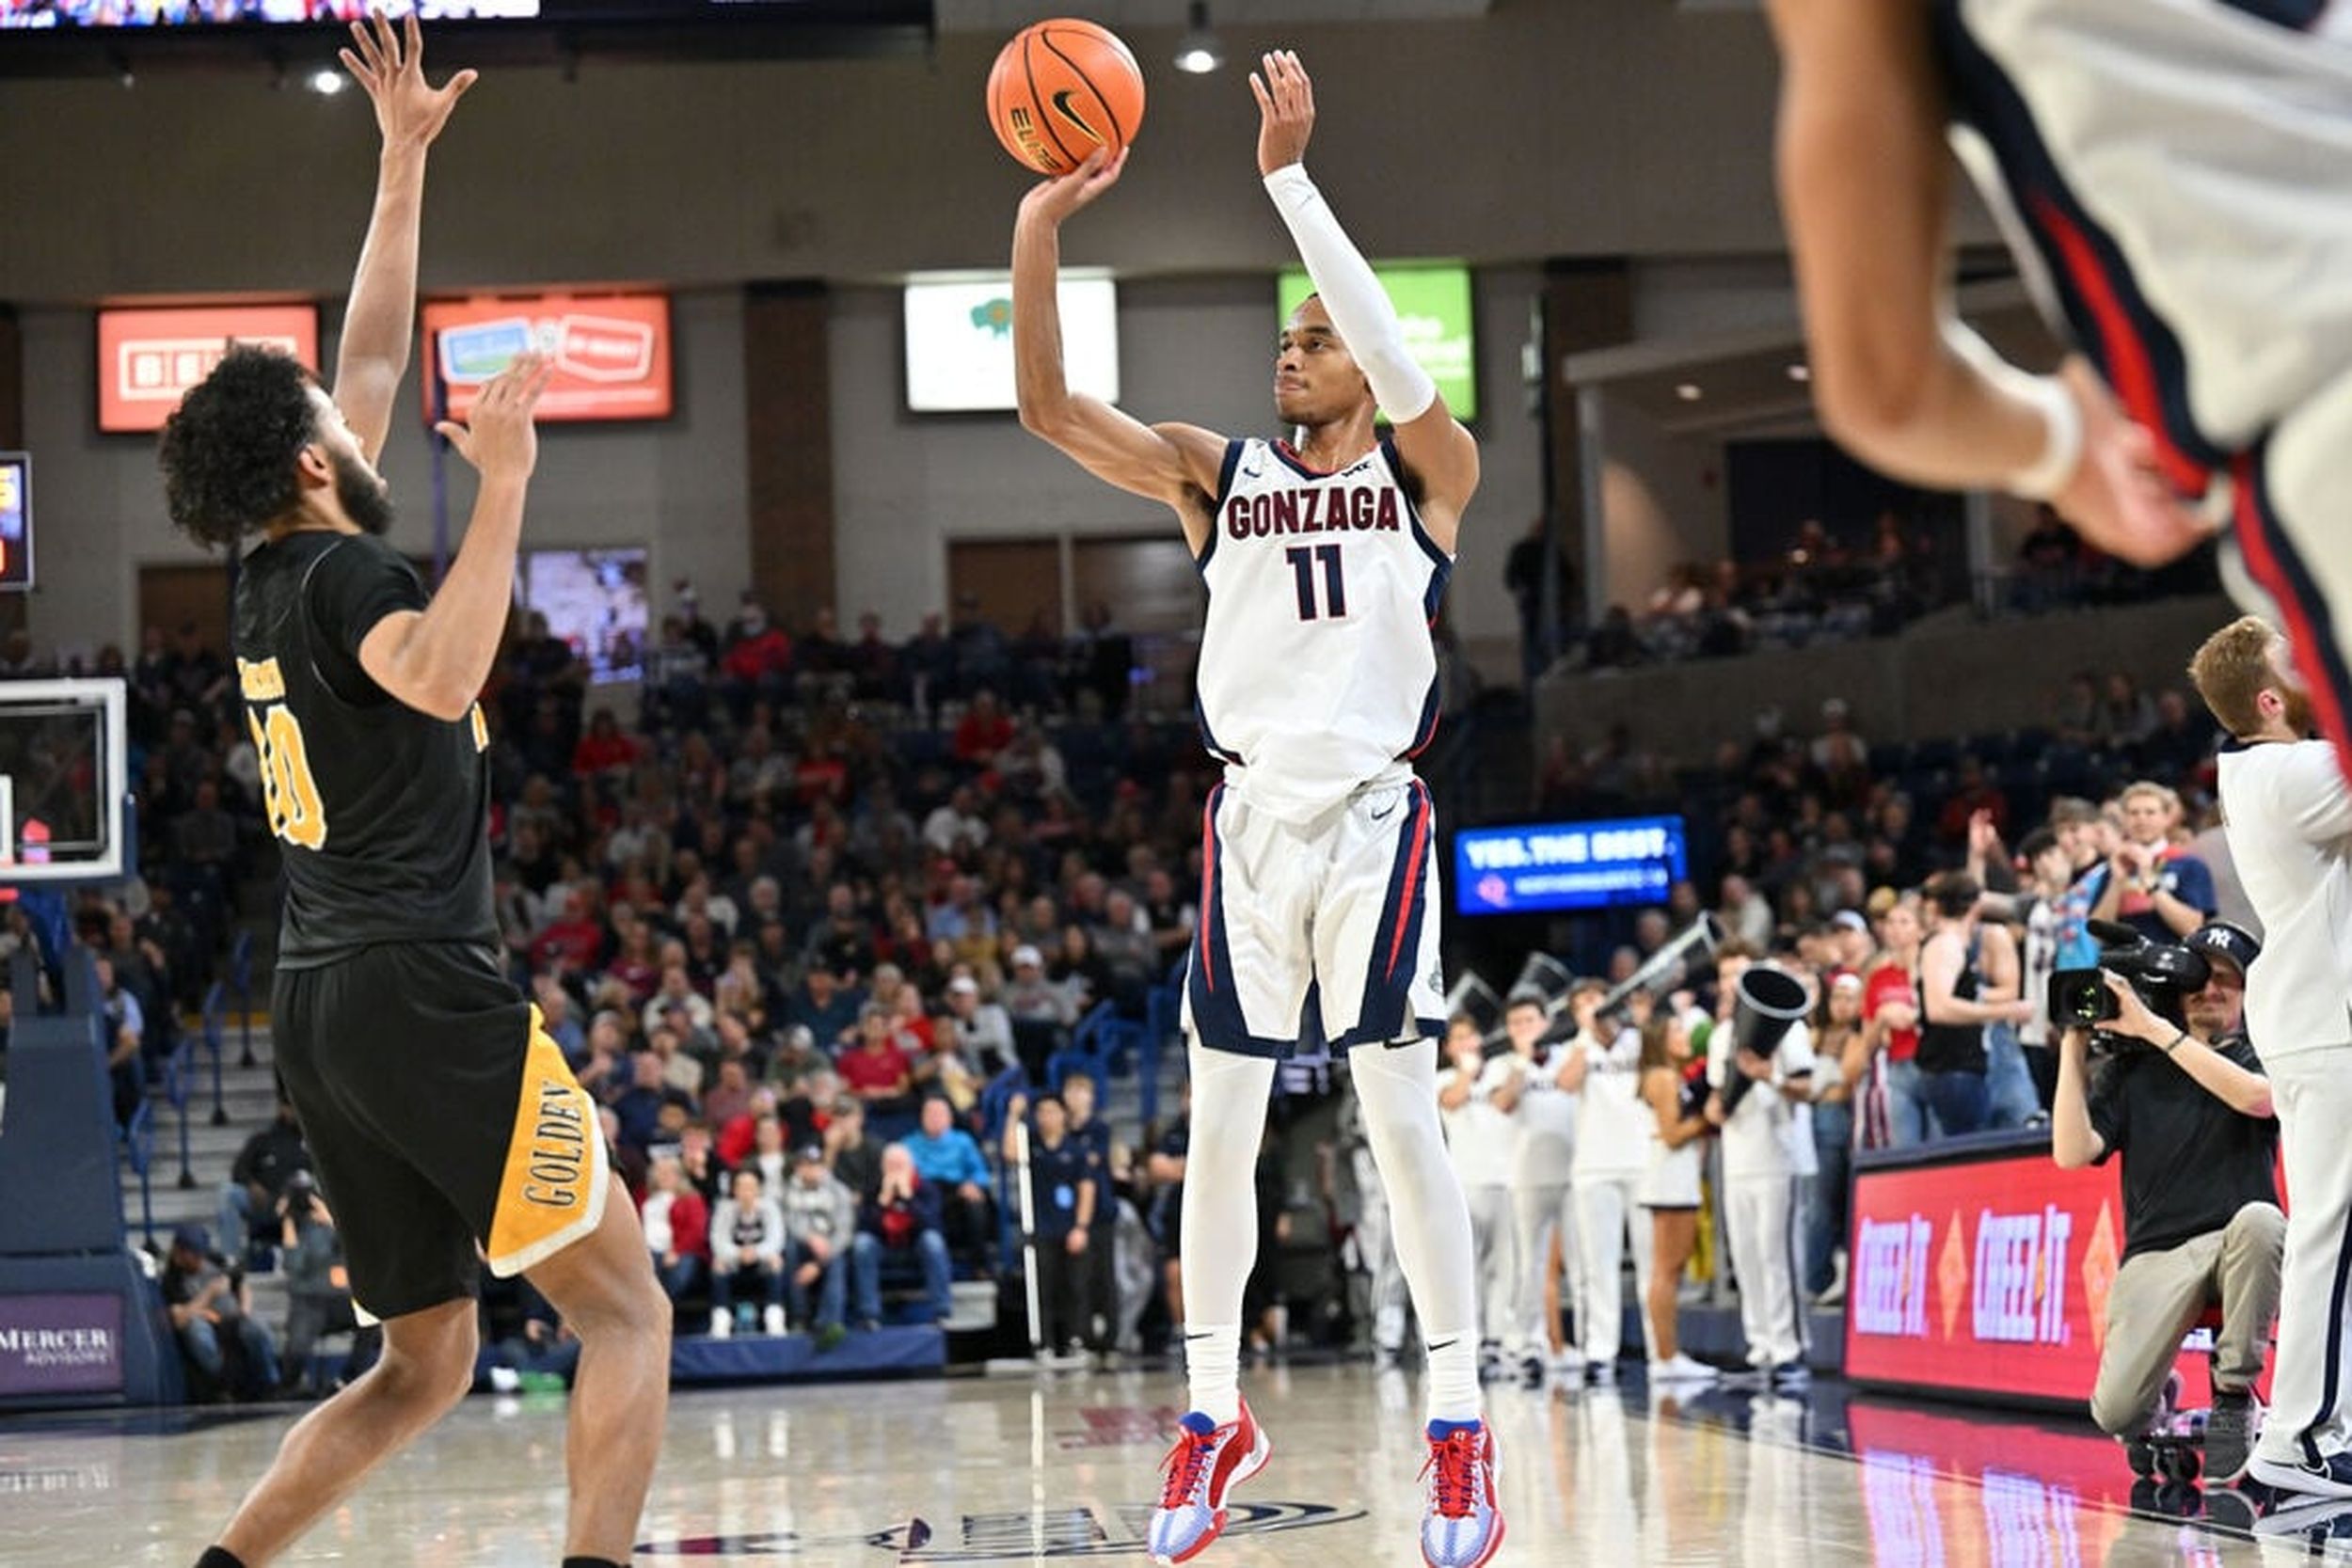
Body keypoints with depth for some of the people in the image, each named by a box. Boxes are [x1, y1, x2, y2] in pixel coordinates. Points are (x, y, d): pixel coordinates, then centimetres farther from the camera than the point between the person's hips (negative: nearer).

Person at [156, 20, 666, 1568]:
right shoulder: (344, 575, -9)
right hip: (421, 990, -9)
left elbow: (375, 358, 26)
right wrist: (502, 485, -29)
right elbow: (441, 679, -33)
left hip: (323, 1006, 9)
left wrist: (405, 162, 29)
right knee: (626, 1310, -6)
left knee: (426, 1366, 15)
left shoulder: (268, 581, 16)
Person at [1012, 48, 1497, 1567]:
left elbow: (1395, 353, -18)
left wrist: (1290, 177, -22)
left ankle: (1461, 1430, 2)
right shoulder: (1221, 473, 10)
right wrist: (1040, 231, -13)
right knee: (1221, 1125, 3)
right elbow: (1049, 406, 0)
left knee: (1402, 1115, -4)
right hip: (1252, 814, 3)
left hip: (1376, 818, -3)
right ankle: (1216, 1411, 15)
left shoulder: (1428, 473, 2)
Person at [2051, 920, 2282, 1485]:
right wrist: (2074, 1046, -1)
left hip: (2235, 1247, 0)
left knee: (2259, 1220, -39)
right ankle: (2157, 1399, 21)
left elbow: (2256, 1097, -15)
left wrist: (2153, 1029, -14)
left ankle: (2233, 1395, -18)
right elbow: (2072, 1153, 2)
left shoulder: (2257, 1057, 11)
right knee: (2115, 1413, -21)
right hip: (2157, 1254, 1)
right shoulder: (2133, 1068, 15)